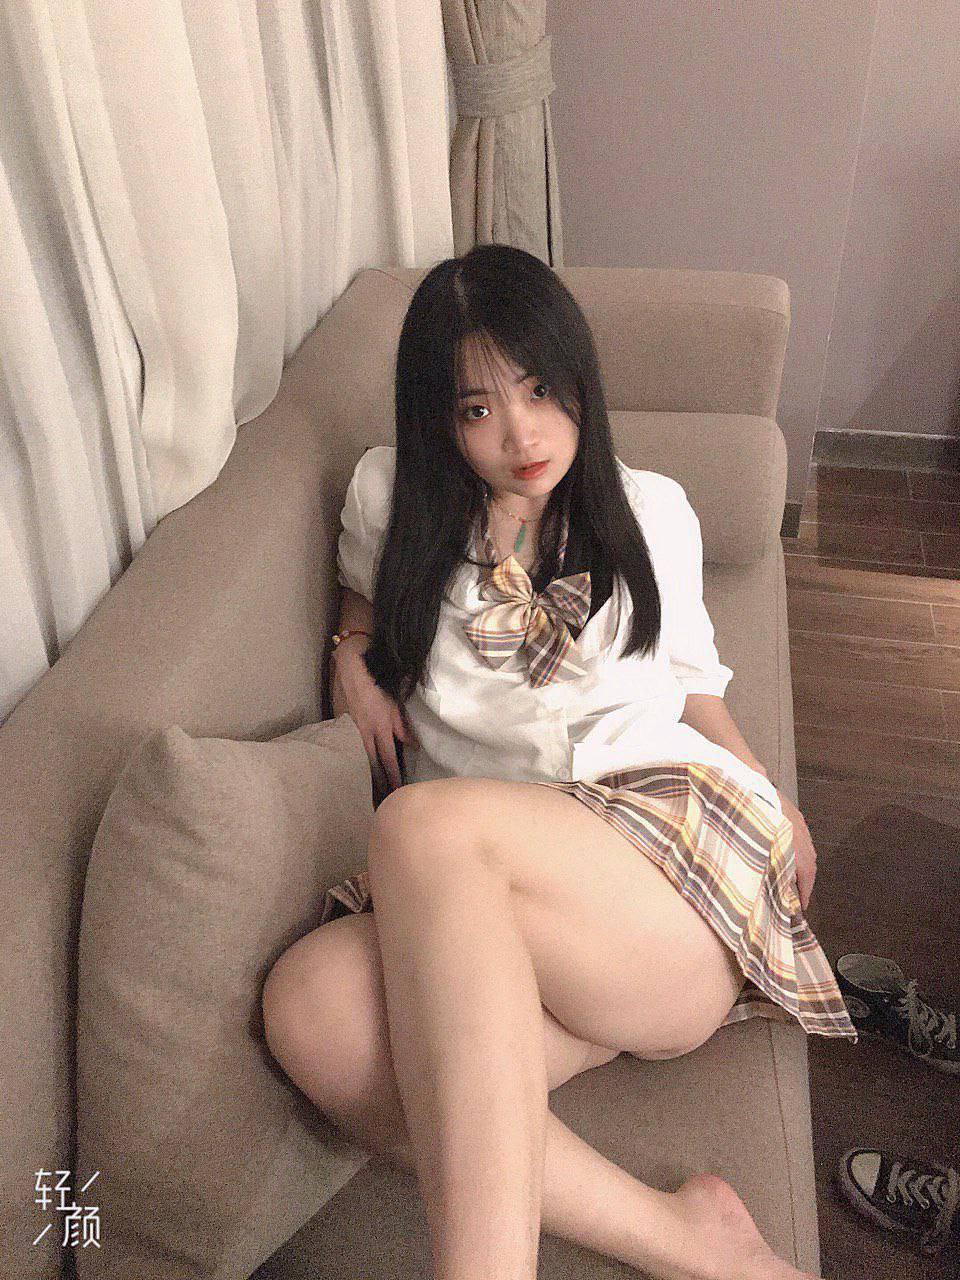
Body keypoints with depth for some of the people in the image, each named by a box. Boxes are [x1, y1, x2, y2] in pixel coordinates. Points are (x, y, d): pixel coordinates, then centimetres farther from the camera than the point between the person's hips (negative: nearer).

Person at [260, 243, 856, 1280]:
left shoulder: (651, 511, 17)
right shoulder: (390, 495, 17)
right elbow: (364, 607, 35)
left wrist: (777, 805, 10)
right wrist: (353, 661, 11)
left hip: (670, 837, -2)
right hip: (474, 905, 2)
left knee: (427, 826, -34)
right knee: (311, 1005, -31)